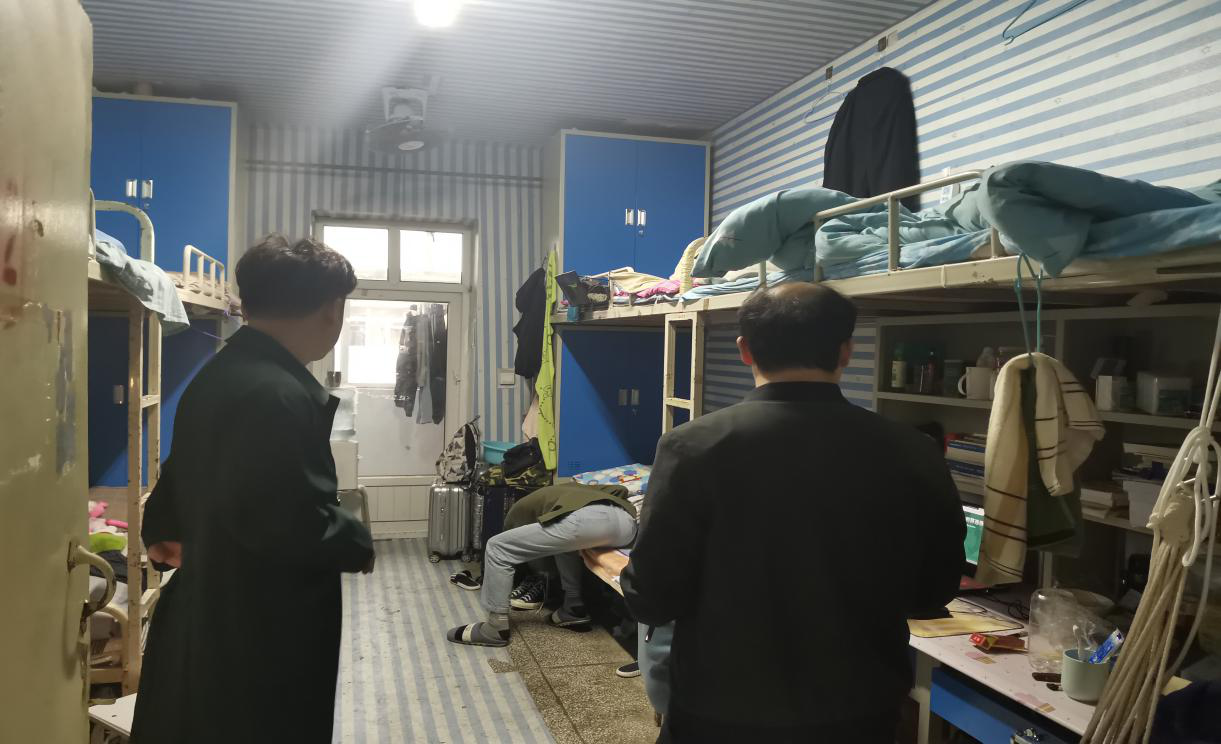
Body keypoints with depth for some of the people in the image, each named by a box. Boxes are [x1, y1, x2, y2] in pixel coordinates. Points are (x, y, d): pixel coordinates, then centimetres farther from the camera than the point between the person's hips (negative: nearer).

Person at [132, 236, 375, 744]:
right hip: (257, 642, -9)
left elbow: (183, 480, 18)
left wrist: (161, 531, 34)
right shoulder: (276, 395, -26)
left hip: (208, 625, 10)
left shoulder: (219, 374, 6)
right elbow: (294, 523, -32)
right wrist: (357, 544, -14)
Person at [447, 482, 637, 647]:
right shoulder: (569, 488, 45)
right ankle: (575, 608, 27)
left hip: (586, 520, -6)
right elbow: (620, 491, 33)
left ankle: (496, 628, 12)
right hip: (627, 522, 6)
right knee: (564, 538, 39)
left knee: (497, 549, 10)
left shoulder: (519, 510, 32)